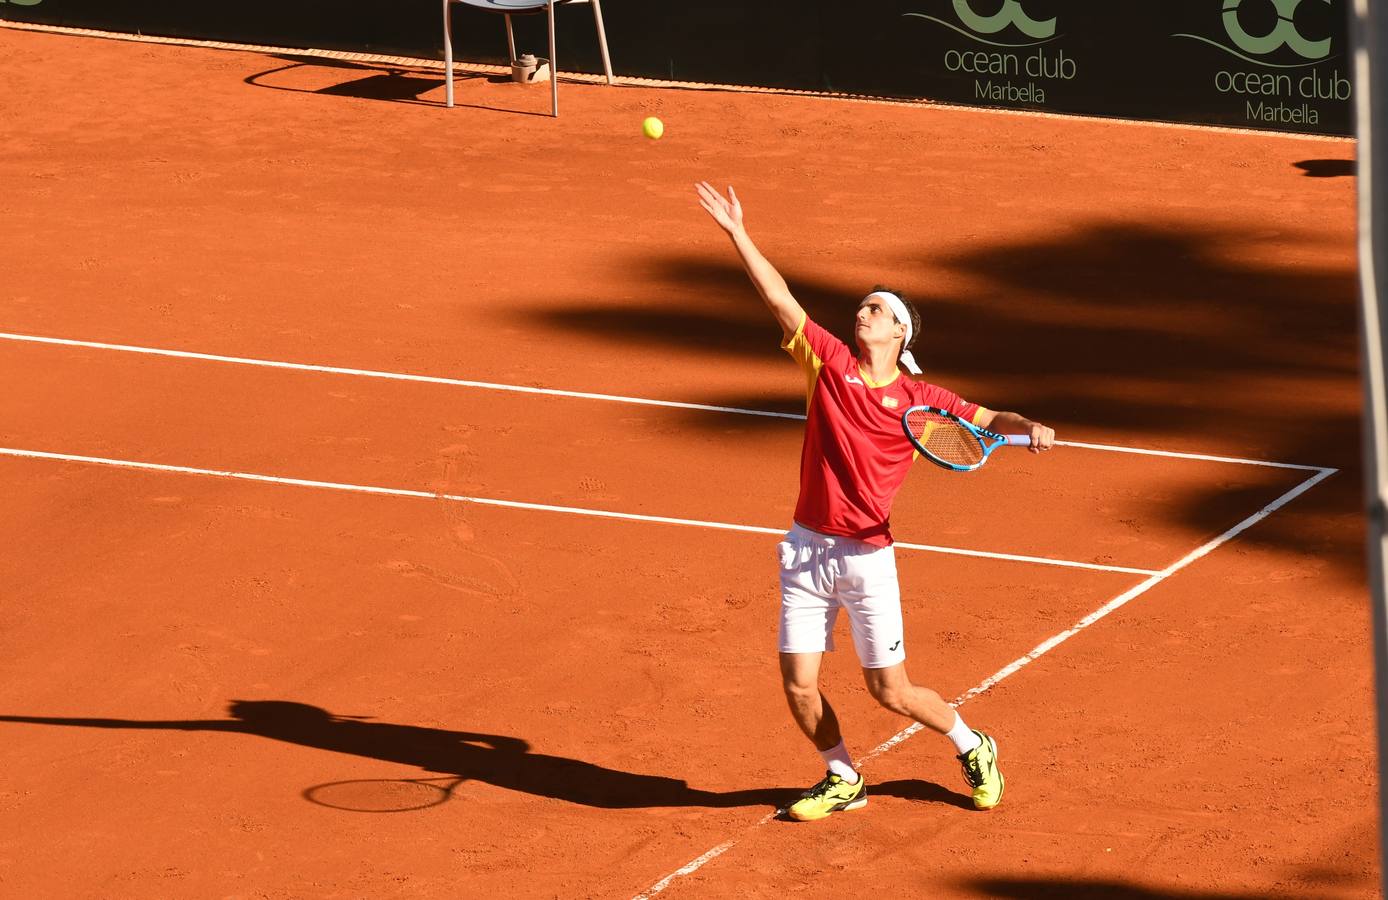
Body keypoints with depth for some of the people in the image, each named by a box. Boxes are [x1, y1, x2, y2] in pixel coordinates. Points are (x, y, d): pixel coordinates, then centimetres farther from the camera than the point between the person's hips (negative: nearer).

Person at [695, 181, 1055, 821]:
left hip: (868, 557, -2)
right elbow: (780, 299, -3)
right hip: (807, 550, 2)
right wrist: (737, 234, -8)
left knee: (890, 692, 2)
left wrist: (1031, 428, -18)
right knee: (799, 684, 1)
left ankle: (972, 749, 29)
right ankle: (843, 780, 25)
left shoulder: (918, 401, -2)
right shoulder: (829, 364, 1)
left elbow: (990, 421, 3)